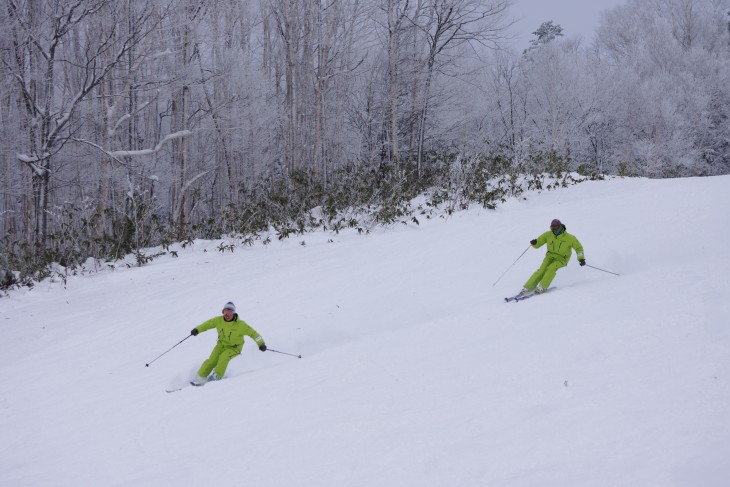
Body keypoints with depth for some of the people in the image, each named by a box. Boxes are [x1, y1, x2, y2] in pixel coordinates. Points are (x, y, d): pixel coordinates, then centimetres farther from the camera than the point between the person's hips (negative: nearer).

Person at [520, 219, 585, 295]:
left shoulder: (569, 238, -10)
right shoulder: (548, 235, -3)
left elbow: (578, 247, 0)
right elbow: (538, 243, 3)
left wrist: (581, 258, -10)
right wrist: (534, 242, -20)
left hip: (561, 259, -2)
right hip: (550, 256, 2)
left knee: (552, 267, -33)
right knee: (542, 270, -22)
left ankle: (542, 287, -32)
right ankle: (528, 288, -23)